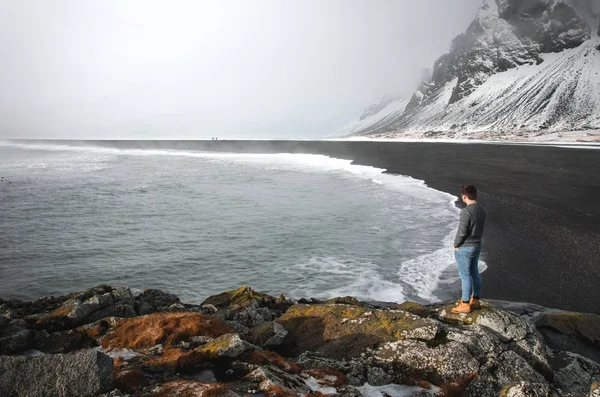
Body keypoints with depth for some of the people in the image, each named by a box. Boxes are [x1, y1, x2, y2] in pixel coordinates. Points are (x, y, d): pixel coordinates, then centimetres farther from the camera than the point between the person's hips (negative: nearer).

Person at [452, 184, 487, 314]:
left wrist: (456, 245, -6)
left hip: (465, 248, -8)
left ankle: (465, 304, 9)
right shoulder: (482, 210, 2)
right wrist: (476, 240, 15)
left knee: (465, 275, 1)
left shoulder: (466, 212, -24)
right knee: (474, 272, 17)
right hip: (477, 245, 8)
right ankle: (475, 300, 29)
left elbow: (462, 232, -20)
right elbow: (481, 229, 9)